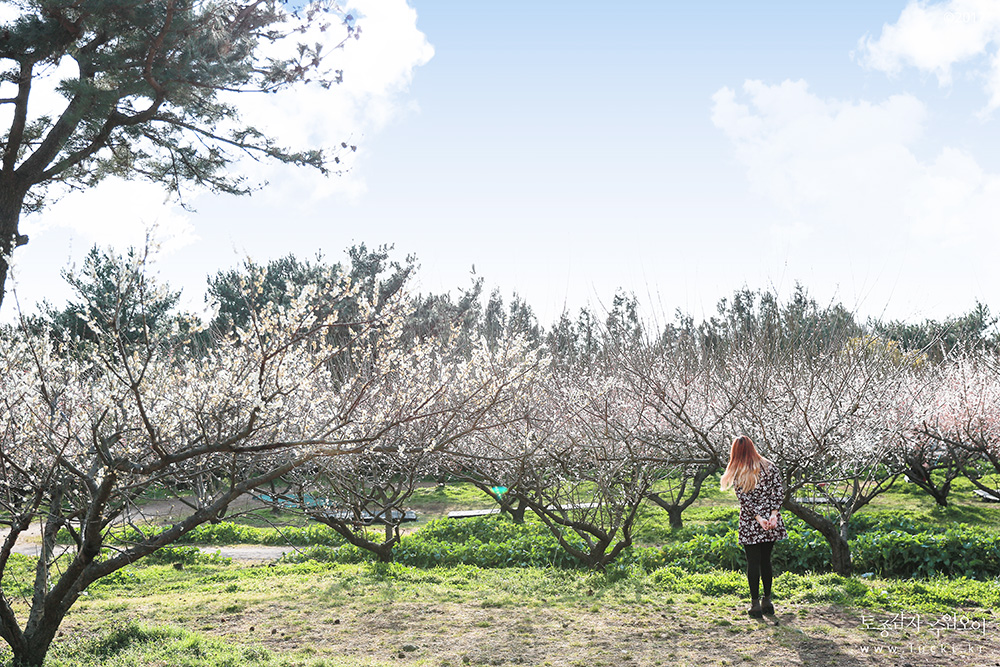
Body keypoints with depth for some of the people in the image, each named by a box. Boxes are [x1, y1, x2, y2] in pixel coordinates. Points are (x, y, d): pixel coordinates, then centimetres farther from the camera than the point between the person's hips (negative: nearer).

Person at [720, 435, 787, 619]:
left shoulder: (737, 474, -7)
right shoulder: (770, 466, 3)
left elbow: (745, 500, -13)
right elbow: (779, 492, -4)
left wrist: (758, 518, -14)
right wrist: (773, 514, -9)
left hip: (750, 523, -3)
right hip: (771, 522, 4)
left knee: (753, 562, 4)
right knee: (766, 560, 16)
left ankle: (755, 605, 6)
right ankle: (767, 602, 21)